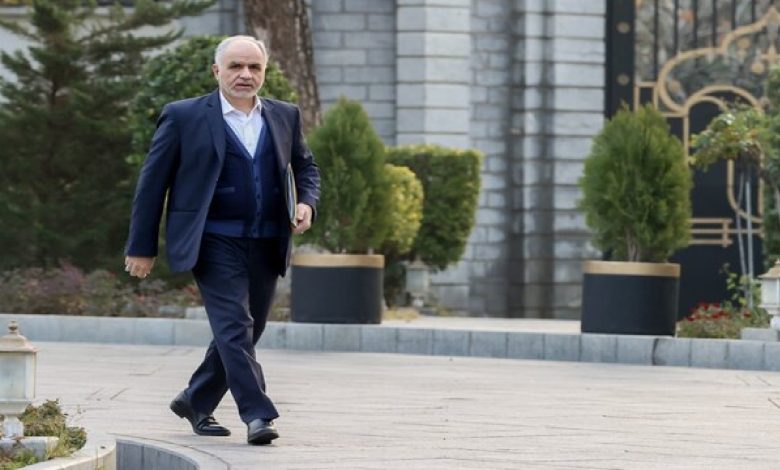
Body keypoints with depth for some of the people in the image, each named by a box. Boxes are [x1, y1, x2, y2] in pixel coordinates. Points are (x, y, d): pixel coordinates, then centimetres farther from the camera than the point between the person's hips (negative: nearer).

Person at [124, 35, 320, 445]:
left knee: (243, 333, 10)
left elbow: (305, 166, 25)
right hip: (215, 243, -5)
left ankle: (196, 403, 27)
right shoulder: (183, 117, -3)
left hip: (266, 246, 5)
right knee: (234, 329, -16)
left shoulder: (284, 117, 10)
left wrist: (307, 202, 3)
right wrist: (141, 248, -1)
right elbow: (152, 182, 0)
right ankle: (257, 415, -18)